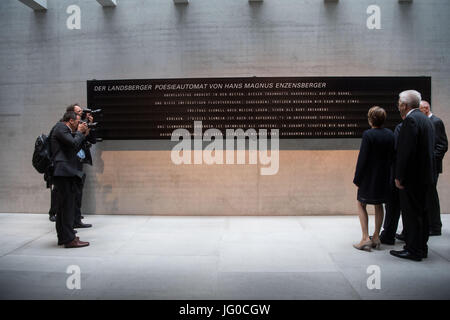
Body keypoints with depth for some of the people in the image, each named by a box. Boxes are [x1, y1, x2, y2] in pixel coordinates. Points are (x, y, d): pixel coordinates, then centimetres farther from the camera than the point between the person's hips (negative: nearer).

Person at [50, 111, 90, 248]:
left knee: (64, 206, 14)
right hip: (63, 171, -11)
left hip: (65, 173, 11)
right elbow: (74, 144, -18)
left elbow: (75, 149, 24)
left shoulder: (63, 128, 25)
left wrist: (84, 135, 18)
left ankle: (63, 237, 21)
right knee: (68, 205, -11)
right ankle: (69, 239, -9)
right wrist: (79, 132, -1)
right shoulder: (60, 127, -5)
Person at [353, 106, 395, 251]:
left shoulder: (368, 134, -17)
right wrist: (389, 174, 15)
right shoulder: (390, 134, 2)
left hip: (369, 177, -6)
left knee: (361, 205, 6)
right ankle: (376, 237, 22)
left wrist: (357, 179, -9)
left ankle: (366, 238, -1)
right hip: (384, 177, 6)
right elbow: (392, 156, 7)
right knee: (379, 206, 16)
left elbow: (362, 158, -16)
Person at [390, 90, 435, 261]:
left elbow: (406, 151, -22)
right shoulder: (426, 120, 15)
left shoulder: (411, 120, -16)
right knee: (421, 211, 16)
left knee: (411, 213, -3)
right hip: (425, 176, 10)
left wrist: (399, 176, -18)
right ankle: (421, 247, 26)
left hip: (412, 177, -10)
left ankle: (413, 250, 4)